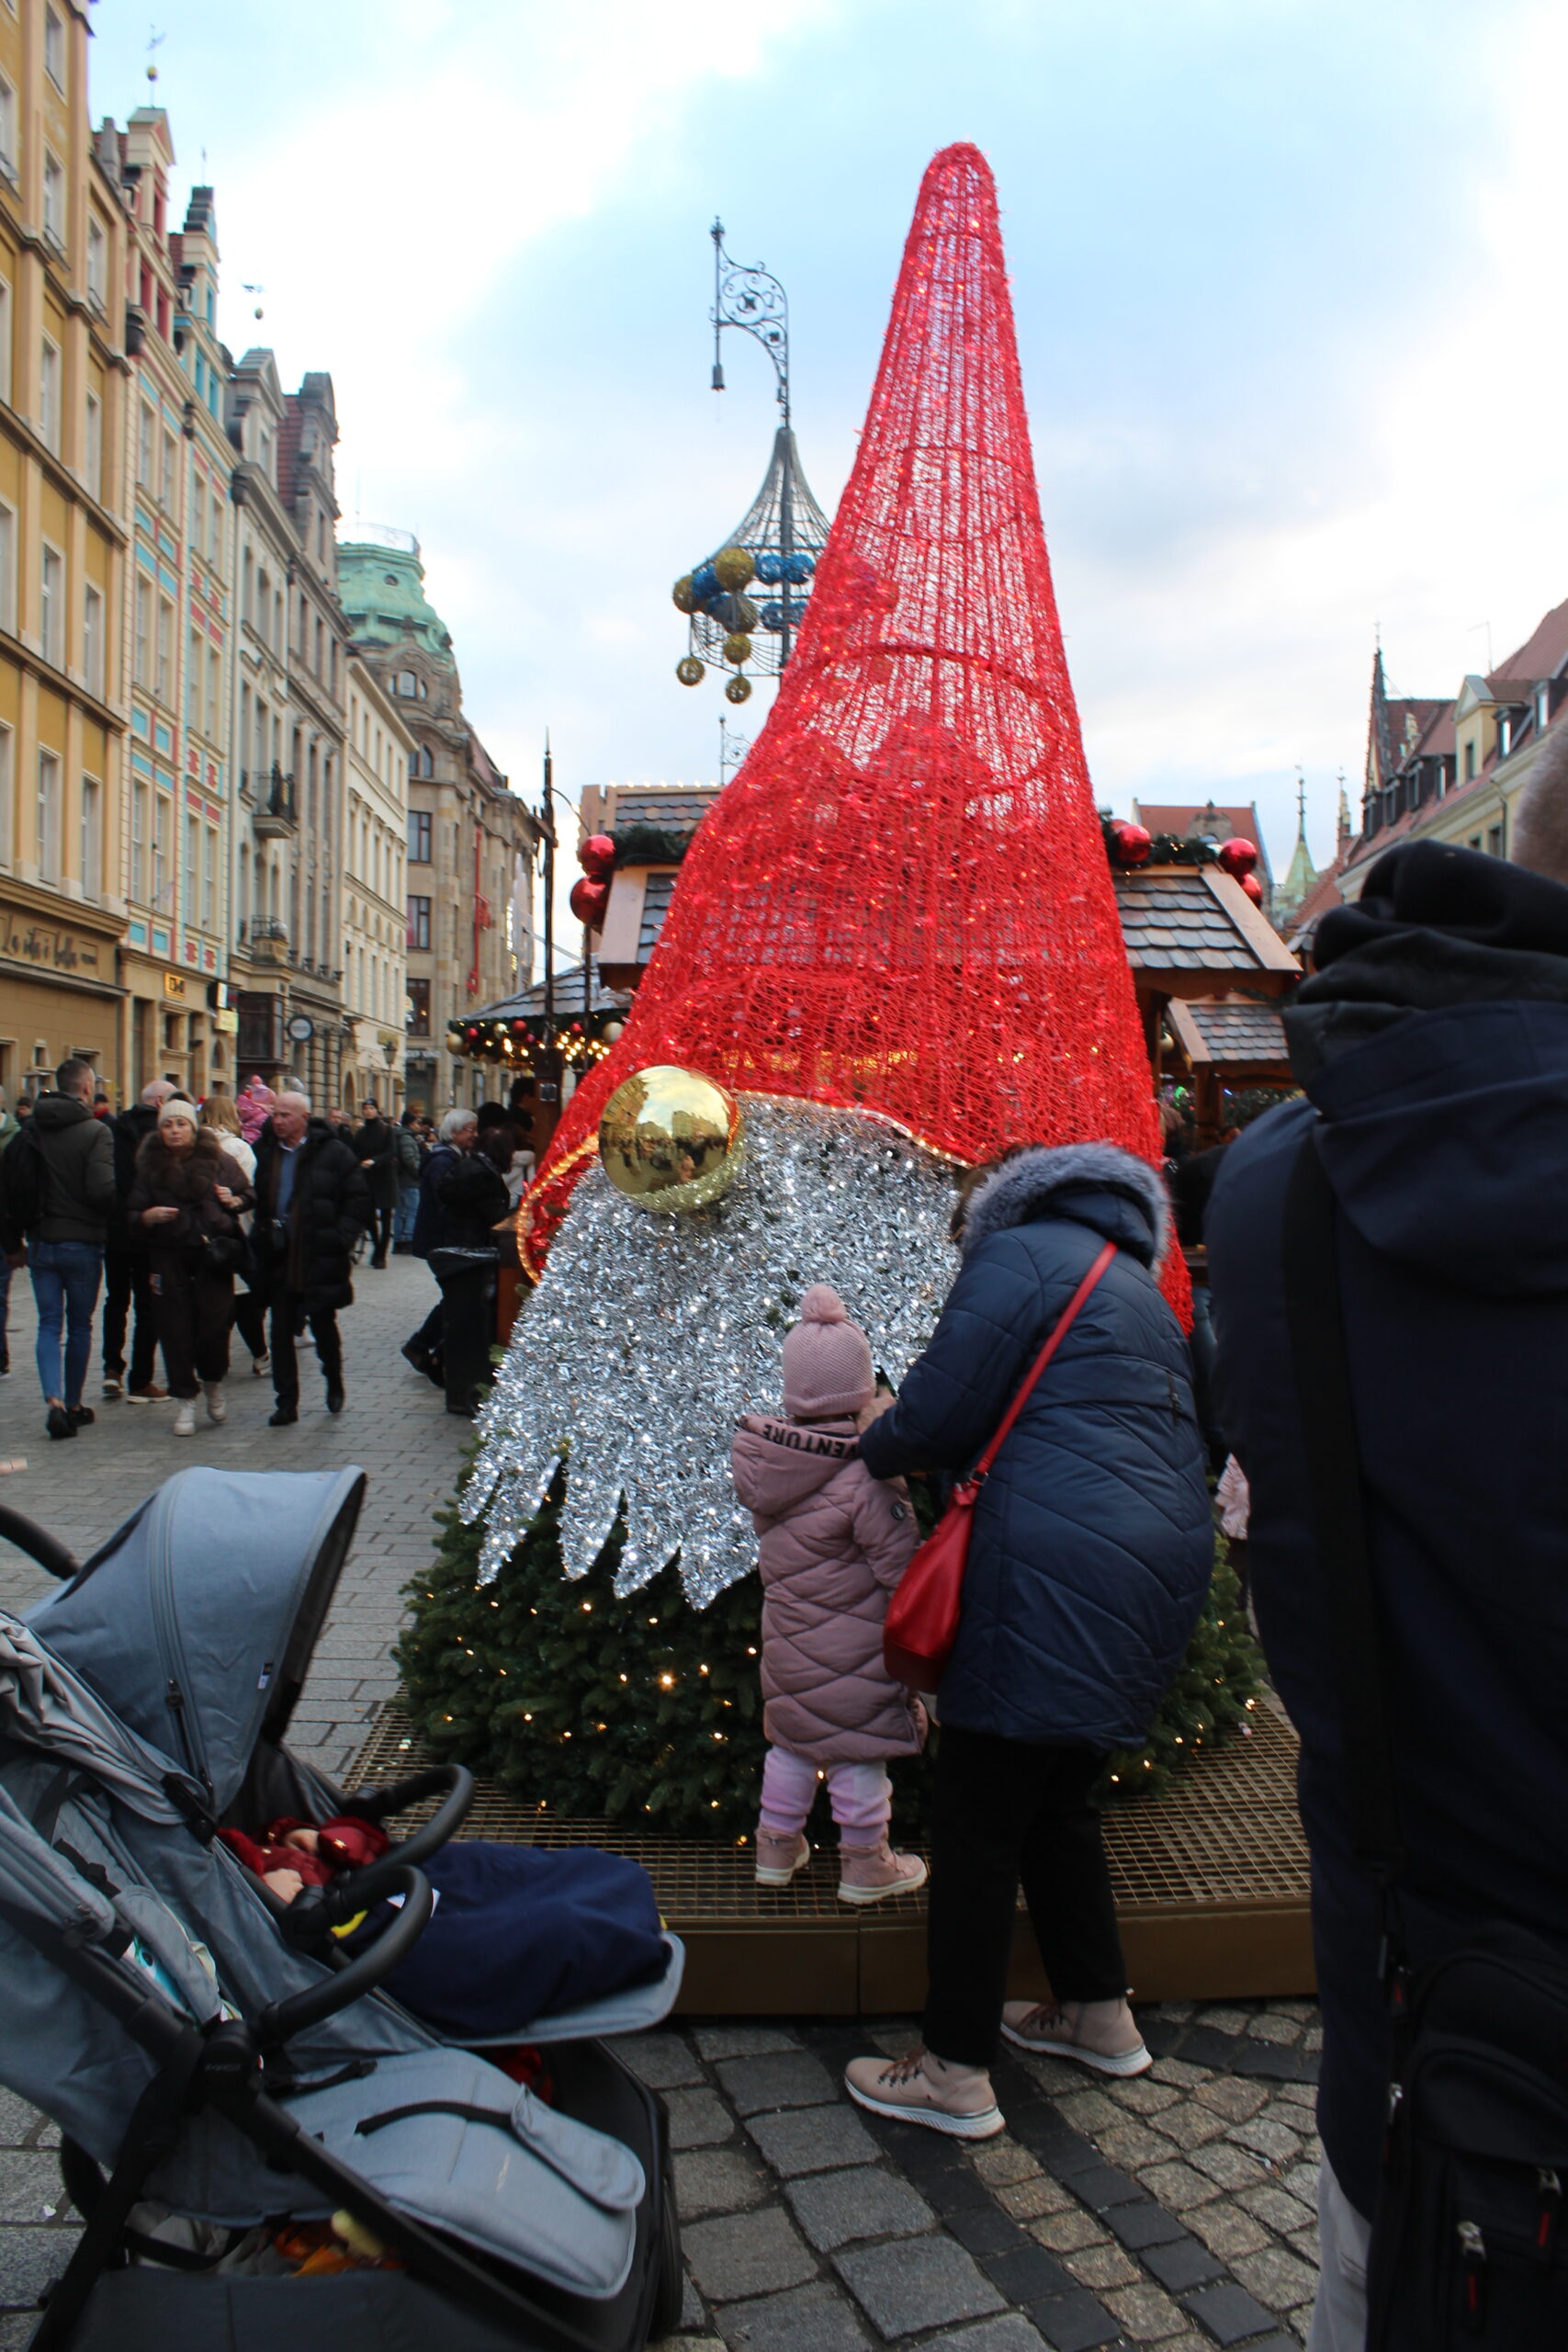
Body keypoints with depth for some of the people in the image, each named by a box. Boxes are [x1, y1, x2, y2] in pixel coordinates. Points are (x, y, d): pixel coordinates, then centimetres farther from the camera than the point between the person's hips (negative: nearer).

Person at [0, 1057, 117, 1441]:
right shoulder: (95, 1132, -13)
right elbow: (103, 1190, -22)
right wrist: (106, 1218, 0)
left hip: (40, 1241, 4)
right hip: (82, 1241, -4)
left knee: (49, 1324, 8)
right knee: (79, 1326, 9)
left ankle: (54, 1400, -8)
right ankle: (73, 1405, 17)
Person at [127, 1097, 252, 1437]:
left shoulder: (217, 1160, 6)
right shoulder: (150, 1167, 8)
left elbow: (248, 1195, 12)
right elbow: (131, 1215, 6)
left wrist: (233, 1201, -9)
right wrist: (149, 1215, -15)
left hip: (212, 1253, -1)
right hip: (168, 1257, 1)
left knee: (215, 1323, -4)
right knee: (176, 1328, 2)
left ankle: (213, 1384, 23)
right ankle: (186, 1401, 13)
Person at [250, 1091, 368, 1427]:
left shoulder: (333, 1152, -5)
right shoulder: (263, 1151, 5)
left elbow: (358, 1200, -4)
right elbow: (253, 1200, 14)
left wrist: (341, 1239, -11)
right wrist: (259, 1237, 1)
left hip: (320, 1260, -3)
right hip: (278, 1260, 3)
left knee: (324, 1326, 10)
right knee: (281, 1331, 5)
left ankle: (334, 1384, 34)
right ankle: (286, 1402, 12)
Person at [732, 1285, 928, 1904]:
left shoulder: (761, 1458, -5)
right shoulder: (867, 1477, -24)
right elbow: (903, 1565, -20)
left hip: (786, 1640, 6)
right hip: (851, 1652, -6)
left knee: (791, 1739, 21)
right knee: (857, 1749, 9)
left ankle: (777, 1847, 35)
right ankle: (865, 1865, 24)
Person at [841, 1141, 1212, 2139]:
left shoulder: (1018, 1253, -2)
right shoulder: (1138, 1285, 25)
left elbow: (937, 1413, -8)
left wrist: (874, 1451, 13)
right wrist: (934, 1455, 23)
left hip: (1058, 1575, -9)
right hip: (1163, 1562, 9)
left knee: (978, 1821, 1)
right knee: (1058, 1796, 24)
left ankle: (957, 2076, 11)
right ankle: (1100, 2015, 36)